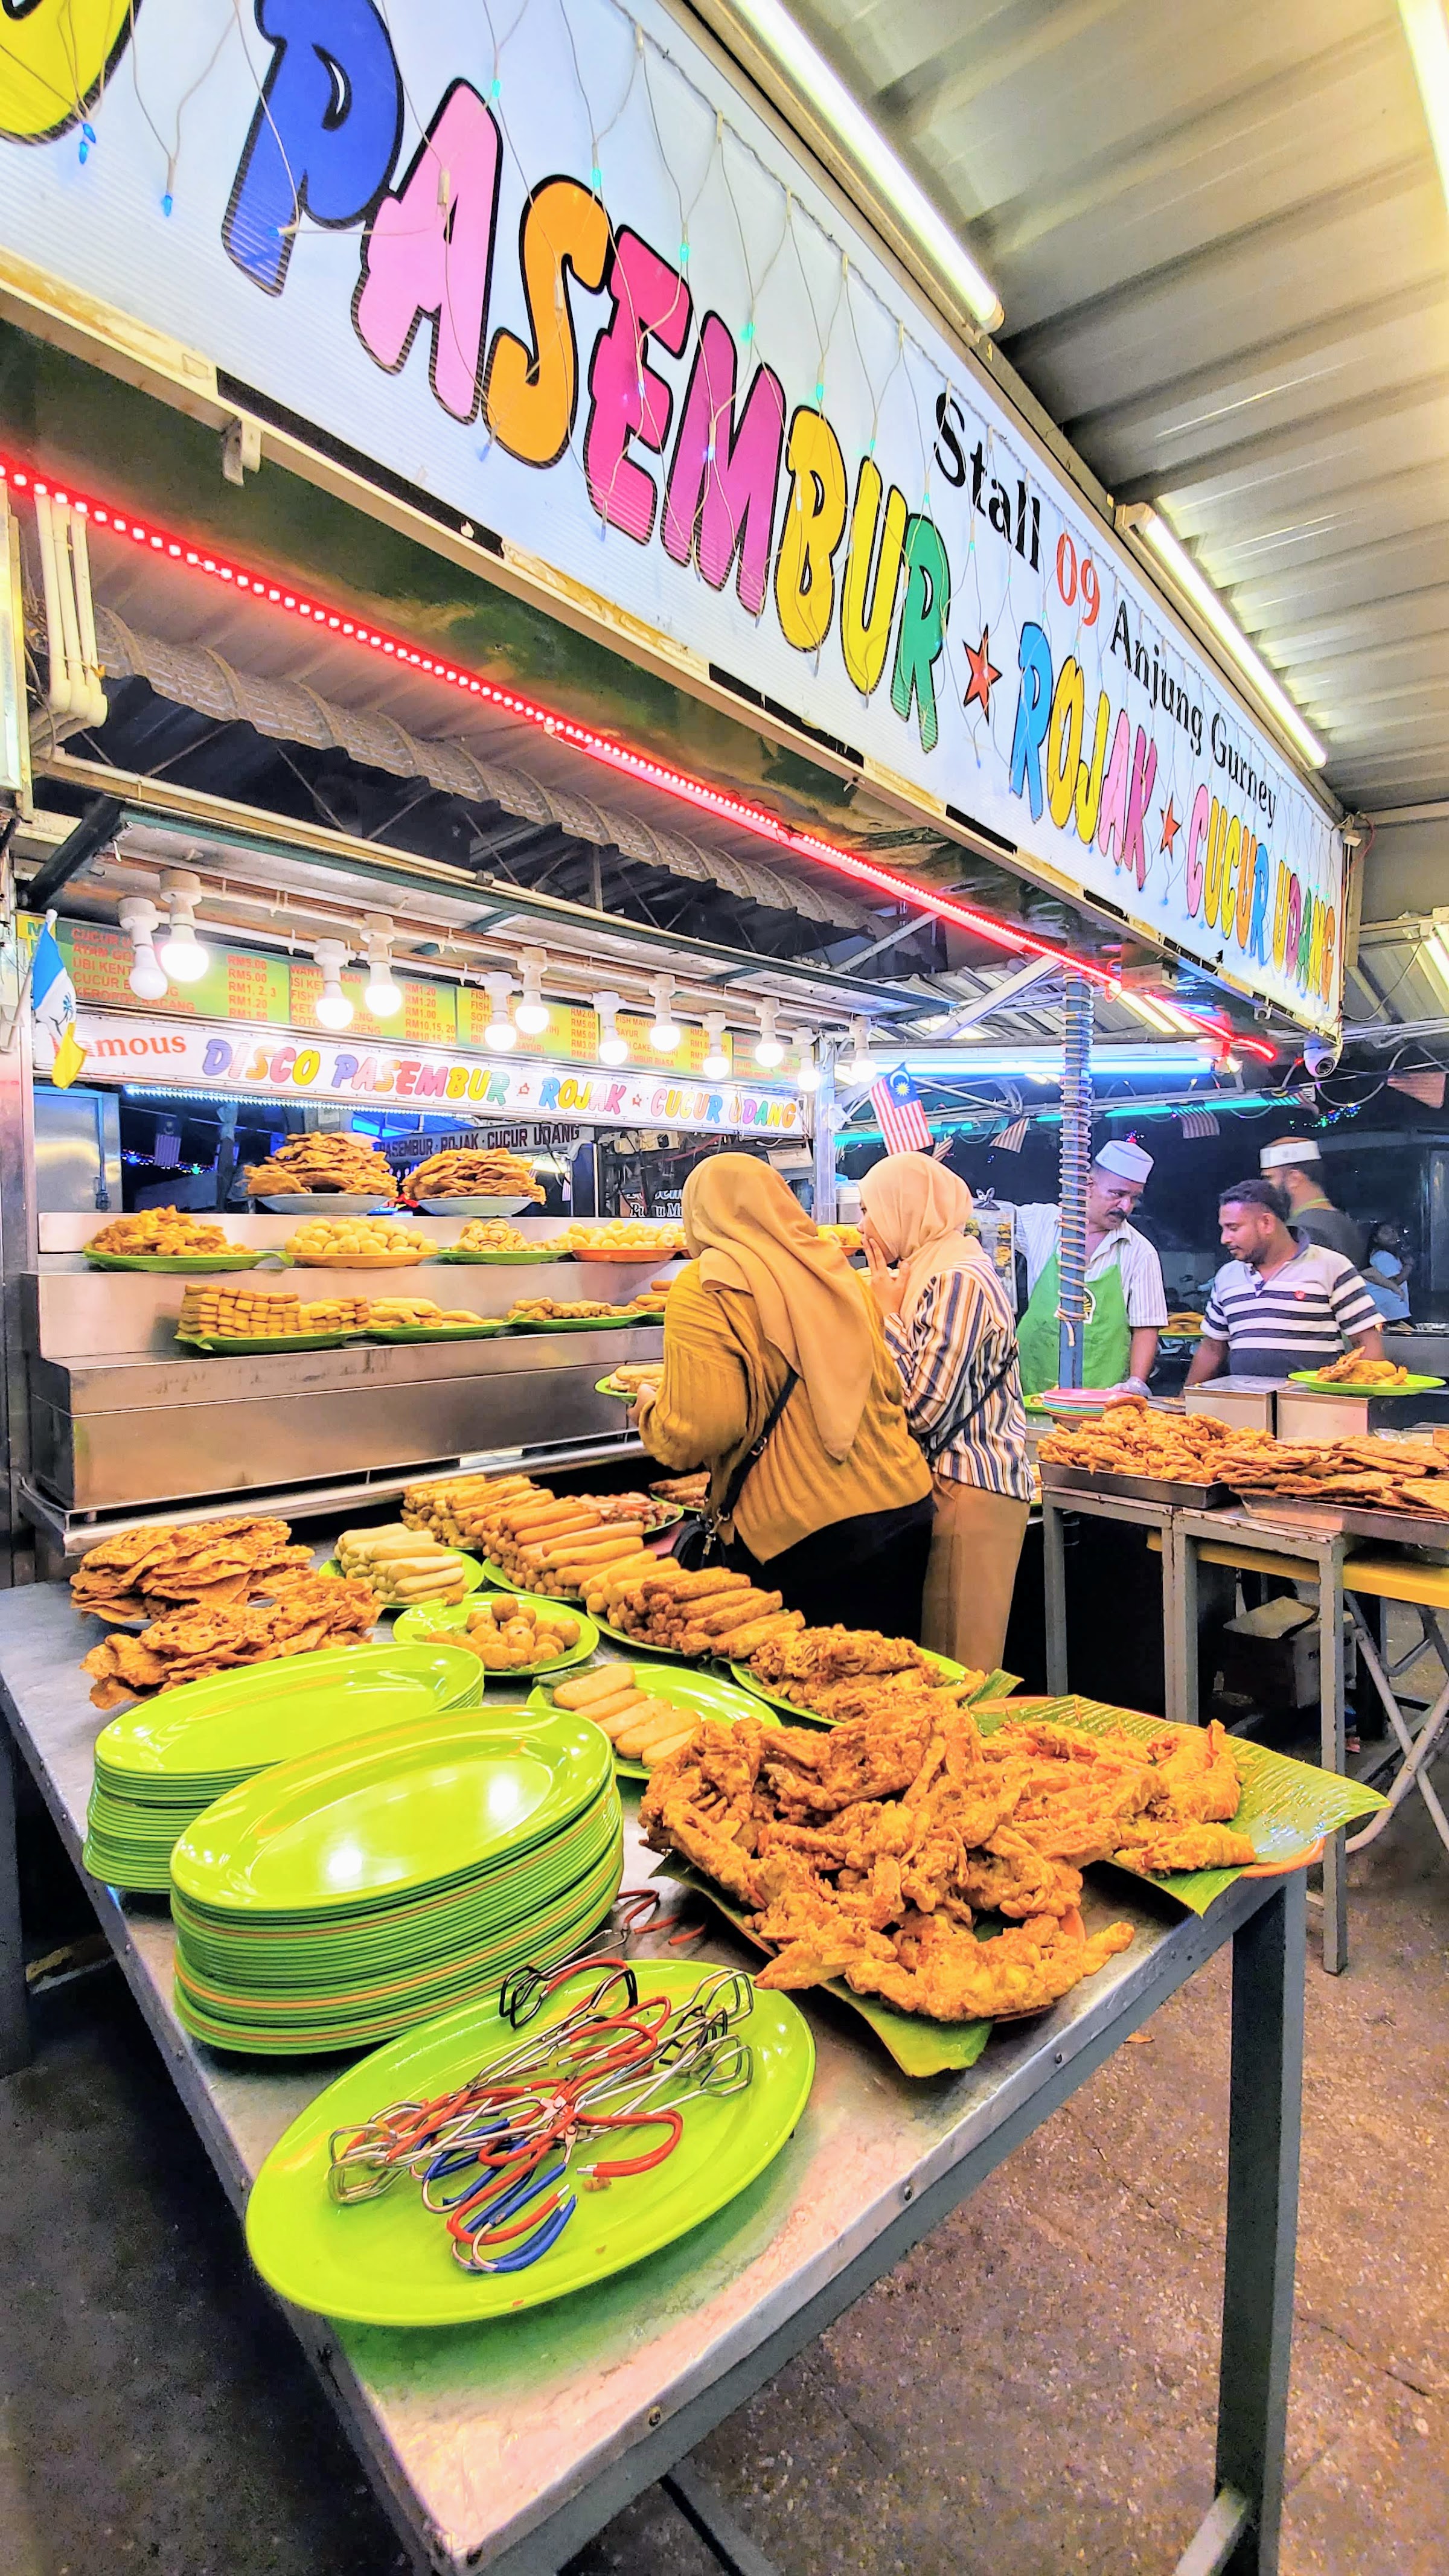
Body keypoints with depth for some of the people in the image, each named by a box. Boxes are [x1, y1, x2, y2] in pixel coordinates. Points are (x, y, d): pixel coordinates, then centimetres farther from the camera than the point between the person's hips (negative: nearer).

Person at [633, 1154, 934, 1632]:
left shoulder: (706, 1286, -9)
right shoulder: (838, 1272, 10)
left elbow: (702, 1427, -16)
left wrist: (651, 1412, 5)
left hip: (804, 1539, -6)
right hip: (905, 1508, 6)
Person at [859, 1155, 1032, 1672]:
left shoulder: (959, 1281, -17)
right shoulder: (933, 1272, 13)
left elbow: (924, 1409, -21)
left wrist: (886, 1315, -13)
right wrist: (889, 1312, 6)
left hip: (968, 1493, -10)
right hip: (948, 1479, 10)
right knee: (937, 1659, 17)